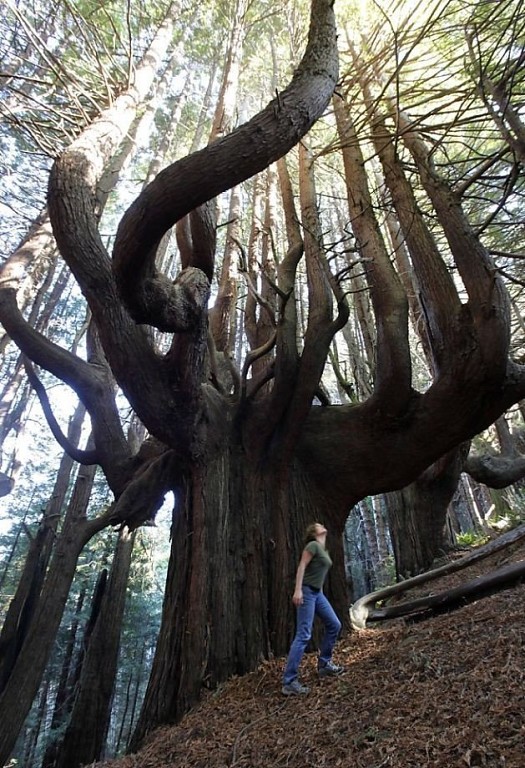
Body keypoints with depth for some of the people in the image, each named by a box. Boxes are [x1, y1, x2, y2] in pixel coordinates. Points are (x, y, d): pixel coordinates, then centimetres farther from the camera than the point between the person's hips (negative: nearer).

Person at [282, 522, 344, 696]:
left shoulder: (324, 551, 16)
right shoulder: (313, 545, -10)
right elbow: (301, 567, -17)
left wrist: (320, 593, 20)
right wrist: (298, 590, -24)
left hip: (317, 592, 10)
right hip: (306, 591, -10)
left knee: (334, 625, 13)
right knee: (303, 635, -11)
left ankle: (324, 664, 26)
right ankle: (289, 683, -8)